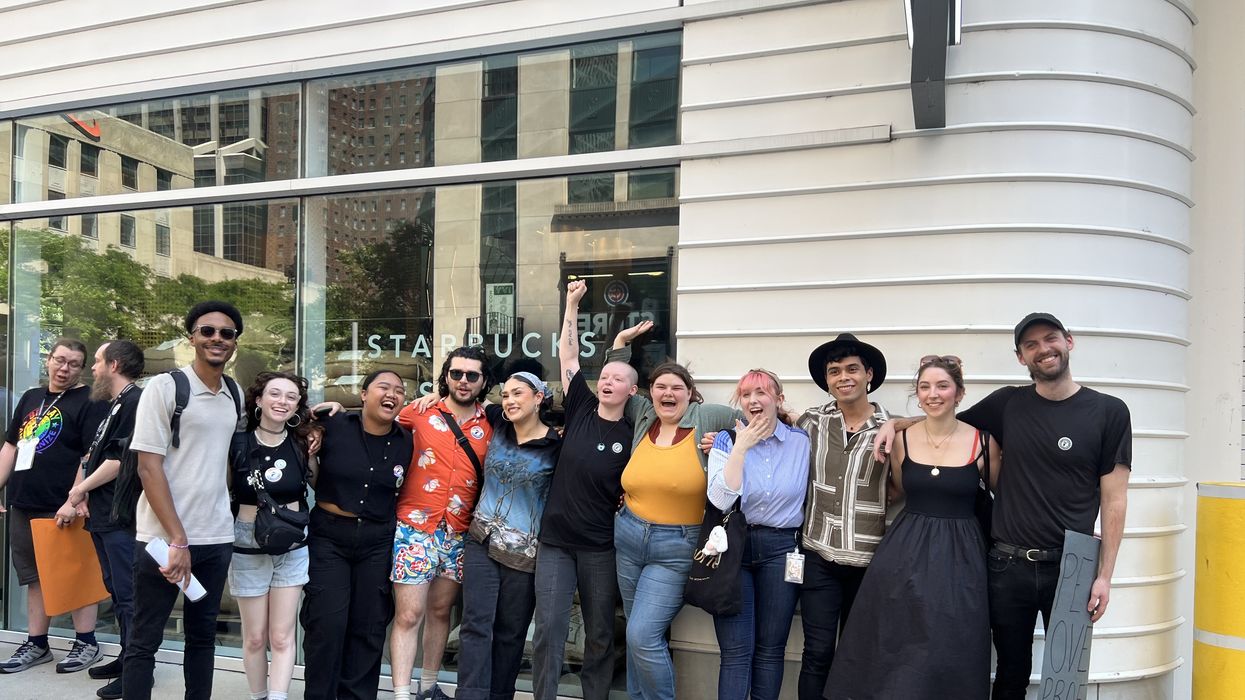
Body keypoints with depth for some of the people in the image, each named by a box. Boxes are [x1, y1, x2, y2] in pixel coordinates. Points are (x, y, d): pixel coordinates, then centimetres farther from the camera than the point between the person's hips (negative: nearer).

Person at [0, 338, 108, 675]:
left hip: (63, 508, -7)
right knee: (34, 576, 13)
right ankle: (36, 644, 22)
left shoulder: (88, 401, -6)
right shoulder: (30, 398, 16)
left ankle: (86, 643, 9)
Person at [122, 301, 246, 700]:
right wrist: (177, 539, -16)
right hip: (164, 538, -5)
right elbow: (148, 467, -12)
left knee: (203, 636, 13)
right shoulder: (164, 387, -7)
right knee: (145, 640, 3)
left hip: (217, 538, 5)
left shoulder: (235, 395, 9)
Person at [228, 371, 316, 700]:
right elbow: (223, 493, 3)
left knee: (282, 637, 0)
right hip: (248, 548, -1)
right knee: (254, 637, 8)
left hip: (292, 549, 1)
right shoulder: (237, 444, -6)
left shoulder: (301, 443, -1)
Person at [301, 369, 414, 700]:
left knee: (369, 627, 7)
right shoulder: (333, 426, -8)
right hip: (328, 537, -2)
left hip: (378, 542, 3)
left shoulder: (406, 442, 0)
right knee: (326, 624, -3)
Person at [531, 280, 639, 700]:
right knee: (549, 631, -3)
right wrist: (573, 304, -1)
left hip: (601, 547, -1)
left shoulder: (632, 436, -2)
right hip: (555, 541, 1)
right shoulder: (581, 409, 2)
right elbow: (568, 355, 2)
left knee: (600, 635, 9)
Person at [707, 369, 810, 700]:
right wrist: (741, 447, -15)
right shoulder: (727, 440, -1)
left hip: (782, 548, 1)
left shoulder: (801, 441, 2)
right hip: (733, 547, -1)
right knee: (735, 651, -3)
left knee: (770, 648, 9)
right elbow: (720, 500, -15)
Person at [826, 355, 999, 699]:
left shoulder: (984, 443, -4)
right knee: (897, 652, 6)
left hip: (959, 558, -1)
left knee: (950, 656, 4)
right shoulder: (901, 440, 1)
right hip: (904, 555, 2)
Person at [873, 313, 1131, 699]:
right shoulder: (1007, 404, 4)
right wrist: (897, 423, 4)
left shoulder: (1109, 412, -3)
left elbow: (1114, 499, -3)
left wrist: (1104, 575, -7)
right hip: (1007, 565, 2)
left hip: (1070, 567, -2)